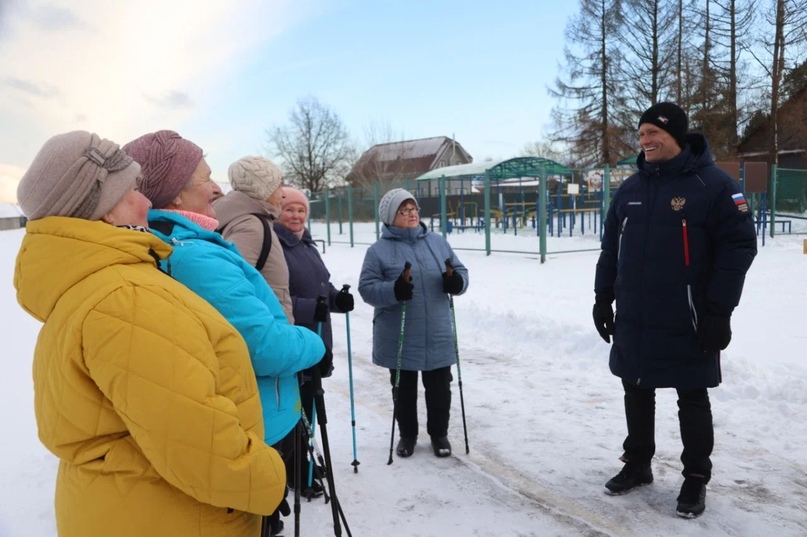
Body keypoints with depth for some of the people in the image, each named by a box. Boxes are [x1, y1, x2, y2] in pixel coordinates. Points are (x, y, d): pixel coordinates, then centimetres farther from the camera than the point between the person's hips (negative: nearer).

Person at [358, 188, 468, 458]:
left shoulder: (437, 242, 5)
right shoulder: (379, 250, -7)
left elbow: (460, 271, 10)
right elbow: (367, 288, -11)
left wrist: (456, 282, -14)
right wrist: (394, 291, -30)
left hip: (437, 336, 3)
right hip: (399, 338, -2)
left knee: (439, 388, 14)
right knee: (404, 390, 15)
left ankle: (439, 433, 35)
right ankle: (407, 434, 35)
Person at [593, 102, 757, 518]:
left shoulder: (714, 185, -9)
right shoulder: (630, 189, 7)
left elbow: (738, 248, -12)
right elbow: (611, 248, 12)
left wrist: (719, 312, -15)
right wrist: (603, 298, 9)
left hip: (687, 325, -5)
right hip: (633, 323, 5)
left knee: (692, 401, 11)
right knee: (637, 395, 16)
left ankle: (695, 479, 27)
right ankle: (637, 464, 34)